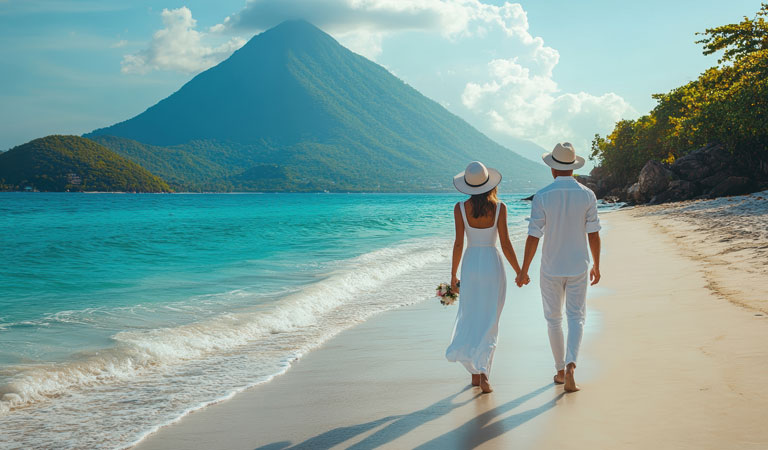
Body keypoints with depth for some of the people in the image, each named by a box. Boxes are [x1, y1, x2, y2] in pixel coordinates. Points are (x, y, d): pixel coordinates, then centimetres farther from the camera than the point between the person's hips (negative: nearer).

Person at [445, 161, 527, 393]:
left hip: (470, 264, 1)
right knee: (489, 321, 5)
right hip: (493, 265, -1)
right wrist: (519, 272, 3)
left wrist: (453, 274, 4)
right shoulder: (499, 207, -8)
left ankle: (475, 373, 13)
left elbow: (458, 243, -5)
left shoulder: (460, 208, -6)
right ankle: (483, 372, -6)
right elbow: (505, 244, -8)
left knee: (470, 317, 15)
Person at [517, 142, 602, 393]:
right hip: (578, 268, 1)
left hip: (551, 268, -1)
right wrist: (596, 266, 10)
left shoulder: (542, 197, -11)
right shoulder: (587, 195, -5)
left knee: (554, 318, 14)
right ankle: (570, 366, -13)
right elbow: (593, 234, -2)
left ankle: (560, 371, 22)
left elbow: (534, 236, -12)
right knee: (576, 318, 8)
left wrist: (523, 270, -4)